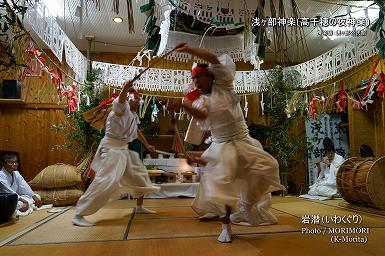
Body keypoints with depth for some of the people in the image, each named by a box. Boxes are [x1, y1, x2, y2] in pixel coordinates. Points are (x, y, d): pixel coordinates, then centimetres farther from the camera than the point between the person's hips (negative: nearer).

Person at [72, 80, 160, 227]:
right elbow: (121, 100, -36)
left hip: (124, 149, 10)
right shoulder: (122, 107, -11)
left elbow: (137, 131, 29)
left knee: (139, 174, 15)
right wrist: (125, 89, -57)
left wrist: (147, 145, 31)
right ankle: (79, 215, -12)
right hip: (111, 148, -10)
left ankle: (139, 207, 31)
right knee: (105, 181, -20)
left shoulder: (133, 115, 15)